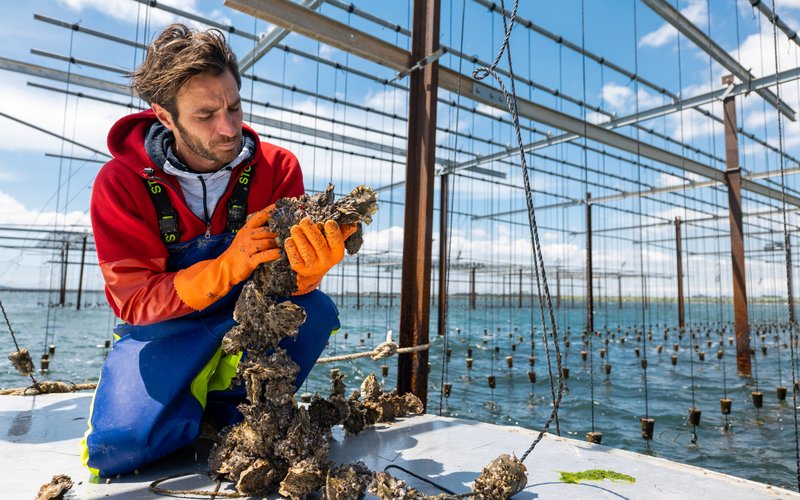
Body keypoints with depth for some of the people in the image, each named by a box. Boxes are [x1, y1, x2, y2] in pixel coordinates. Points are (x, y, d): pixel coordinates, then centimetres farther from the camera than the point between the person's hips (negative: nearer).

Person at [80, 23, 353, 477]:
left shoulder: (277, 167, -13)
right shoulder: (120, 183, -15)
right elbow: (135, 301, -17)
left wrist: (310, 266, -41)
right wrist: (228, 267, -35)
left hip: (253, 316, 2)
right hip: (166, 326, -1)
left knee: (316, 312, -27)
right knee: (120, 445, -24)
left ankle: (229, 401, -2)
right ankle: (194, 395, 10)